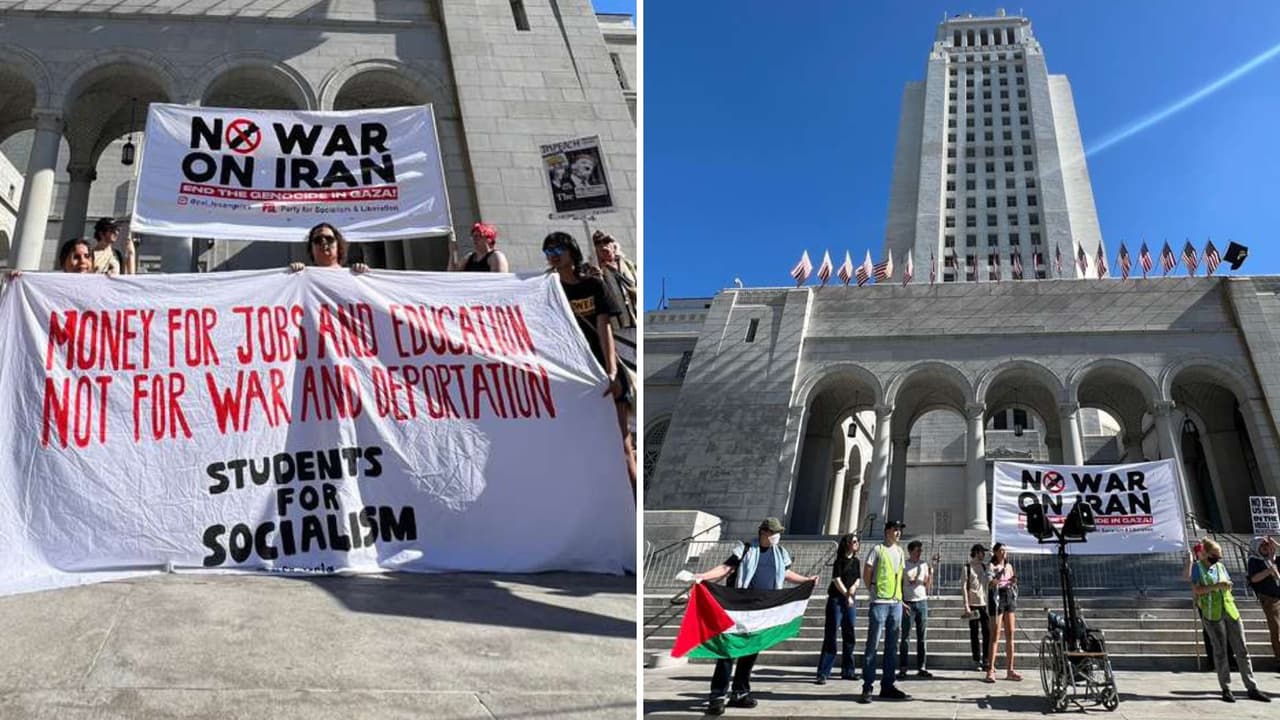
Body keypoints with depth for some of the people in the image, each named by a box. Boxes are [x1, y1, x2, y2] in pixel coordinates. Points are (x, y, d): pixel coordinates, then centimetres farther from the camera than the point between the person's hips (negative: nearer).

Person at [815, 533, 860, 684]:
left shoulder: (856, 561, 13)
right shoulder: (840, 561, -5)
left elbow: (858, 579, 12)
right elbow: (837, 580, -10)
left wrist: (852, 589, -7)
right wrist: (847, 595, -12)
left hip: (851, 600, 6)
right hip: (837, 599, -6)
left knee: (849, 636, 10)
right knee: (831, 635, -9)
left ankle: (848, 670, 21)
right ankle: (823, 673, -9)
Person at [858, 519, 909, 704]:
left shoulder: (900, 551, 14)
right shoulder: (878, 550, -4)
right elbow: (866, 575, -2)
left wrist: (898, 596, 12)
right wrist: (874, 592, 4)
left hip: (896, 604, 6)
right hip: (880, 603, -6)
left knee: (892, 647, 9)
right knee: (872, 645, -4)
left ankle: (888, 685, 16)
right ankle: (867, 687, -1)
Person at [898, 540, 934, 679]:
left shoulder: (924, 564, 10)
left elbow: (928, 586, 7)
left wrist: (930, 573, -8)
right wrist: (901, 602, -9)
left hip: (922, 602, 4)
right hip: (908, 603, -3)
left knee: (922, 637, 5)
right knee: (905, 637, -4)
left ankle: (921, 668, 11)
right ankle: (902, 668, -3)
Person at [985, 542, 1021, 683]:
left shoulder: (1009, 566, 14)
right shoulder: (992, 567, -3)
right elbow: (990, 583, -19)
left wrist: (1013, 581, 0)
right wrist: (1000, 575, -34)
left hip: (1009, 599, 6)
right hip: (997, 599, -6)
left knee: (1010, 635, 4)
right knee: (995, 636, -8)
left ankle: (1010, 670, 9)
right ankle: (990, 670, -8)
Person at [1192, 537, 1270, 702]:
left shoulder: (1220, 566, 14)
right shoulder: (1198, 567, -2)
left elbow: (1229, 584, 25)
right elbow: (1196, 589, -11)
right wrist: (1216, 586, -20)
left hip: (1230, 612, 5)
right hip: (1212, 614, -5)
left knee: (1242, 650, 4)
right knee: (1220, 651, 1)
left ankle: (1252, 688, 9)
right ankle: (1226, 690, 8)